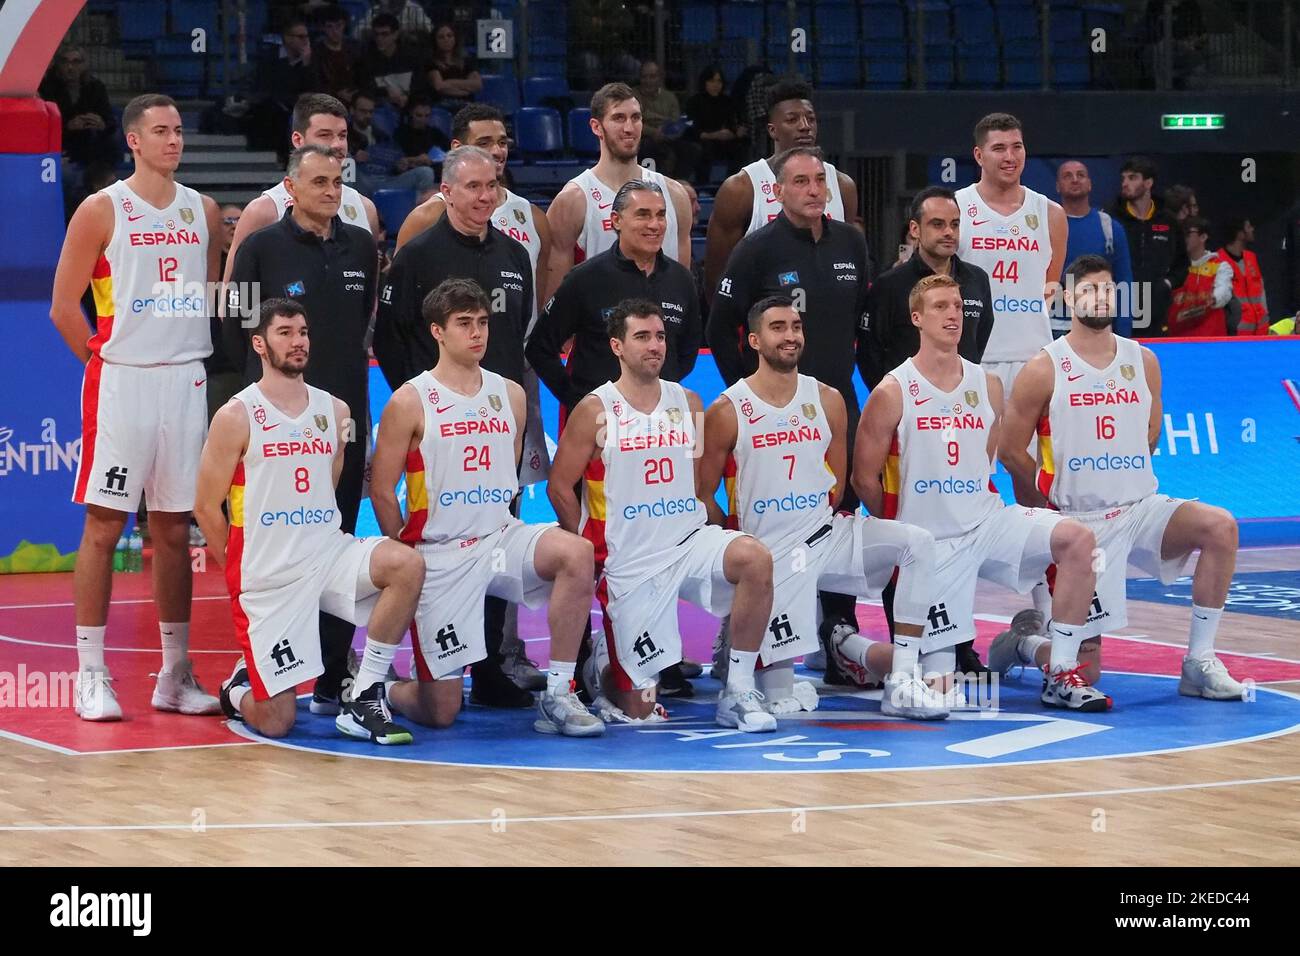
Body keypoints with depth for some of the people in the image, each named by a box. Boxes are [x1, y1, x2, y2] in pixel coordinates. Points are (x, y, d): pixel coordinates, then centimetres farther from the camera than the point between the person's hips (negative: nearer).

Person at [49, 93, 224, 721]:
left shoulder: (203, 212, 10)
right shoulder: (102, 210, -3)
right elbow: (63, 306, -2)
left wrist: (193, 355, 9)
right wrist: (104, 360, -1)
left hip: (186, 380, 4)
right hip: (121, 382, -4)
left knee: (174, 529, 8)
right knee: (103, 526, -4)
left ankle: (175, 675, 13)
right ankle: (91, 675, 0)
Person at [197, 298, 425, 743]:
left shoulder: (335, 412, 8)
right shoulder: (236, 417, -7)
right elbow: (207, 509, -1)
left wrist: (328, 546, 11)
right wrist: (243, 573, 5)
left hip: (329, 553, 4)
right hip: (268, 576, -4)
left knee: (407, 564, -27)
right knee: (276, 723, -8)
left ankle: (364, 700, -15)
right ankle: (239, 688, 32)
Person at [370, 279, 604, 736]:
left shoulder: (509, 395, 9)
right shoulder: (411, 402, -6)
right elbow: (382, 491, -3)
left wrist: (505, 528, 11)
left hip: (501, 537, 4)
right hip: (440, 555, -4)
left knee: (576, 553, -29)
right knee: (440, 712, -6)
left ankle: (557, 695, -20)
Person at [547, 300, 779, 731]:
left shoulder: (688, 403, 8)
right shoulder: (596, 411, -6)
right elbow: (560, 488, -1)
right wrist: (591, 553, 1)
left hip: (690, 541, 3)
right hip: (629, 562, -3)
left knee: (755, 558, -32)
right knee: (638, 710, -2)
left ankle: (738, 691, -20)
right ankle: (603, 667, 37)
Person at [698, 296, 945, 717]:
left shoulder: (827, 400, 6)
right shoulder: (728, 411, -6)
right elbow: (704, 495, -2)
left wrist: (819, 523, 7)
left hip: (827, 534, 4)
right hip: (771, 551, -4)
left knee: (917, 543, -22)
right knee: (781, 701, -14)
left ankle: (901, 683, -21)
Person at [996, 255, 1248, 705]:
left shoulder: (1143, 361, 5)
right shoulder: (1044, 369, -8)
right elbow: (1011, 452, -3)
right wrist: (1051, 507, 5)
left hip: (1142, 507, 4)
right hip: (1081, 522, -4)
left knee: (1220, 527, -25)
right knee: (1085, 671, -5)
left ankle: (1199, 662, -15)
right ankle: (1026, 644, 31)